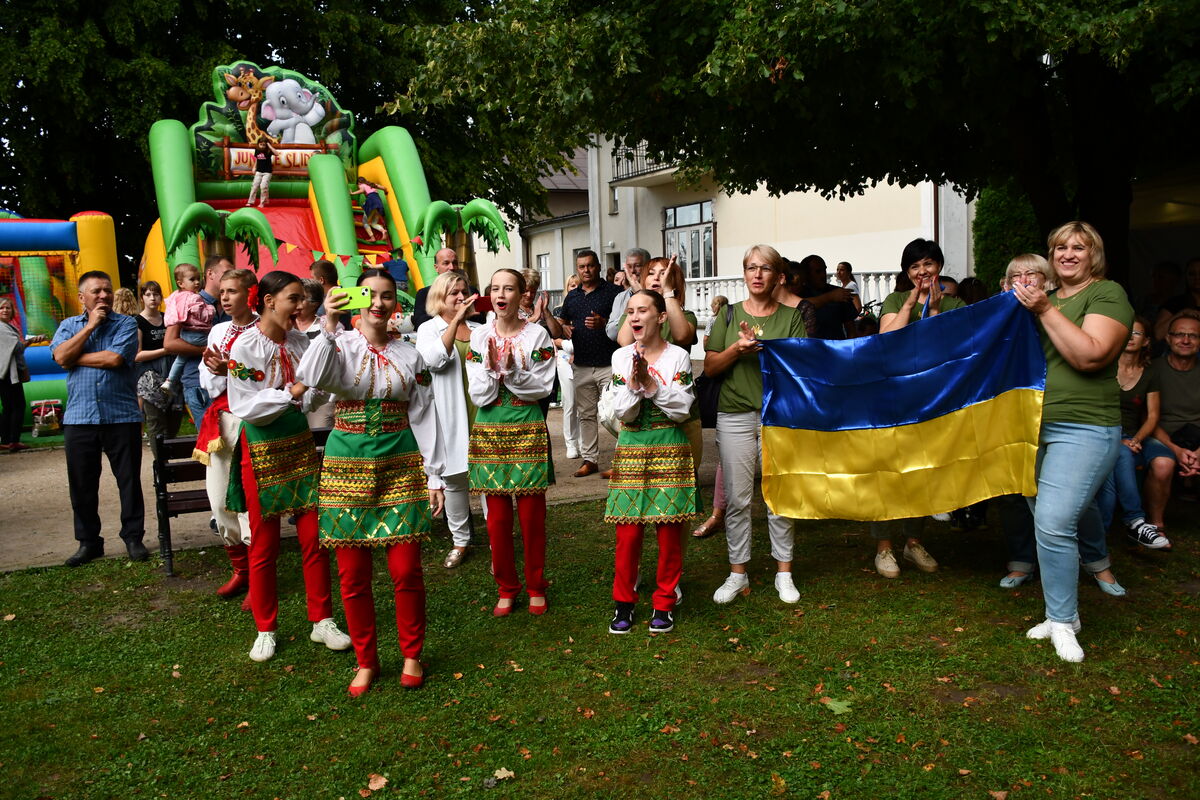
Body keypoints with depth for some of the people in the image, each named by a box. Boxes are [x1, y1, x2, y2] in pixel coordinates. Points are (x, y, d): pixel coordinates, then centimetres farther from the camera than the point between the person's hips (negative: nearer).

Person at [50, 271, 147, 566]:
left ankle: (133, 537, 16)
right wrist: (90, 325, -6)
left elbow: (115, 358, -14)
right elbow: (60, 356, -6)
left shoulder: (126, 323, 2)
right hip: (79, 418, 3)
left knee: (129, 481, 4)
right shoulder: (69, 325, 13)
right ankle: (88, 541, 21)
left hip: (122, 417, -3)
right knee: (82, 484, 8)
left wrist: (74, 358, -3)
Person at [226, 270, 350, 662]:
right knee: (264, 544, 7)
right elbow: (245, 407, -17)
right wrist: (292, 393, -26)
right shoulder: (244, 346, -12)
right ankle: (265, 629, 23)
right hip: (262, 449, -4)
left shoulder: (300, 341, 3)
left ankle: (322, 621, 19)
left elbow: (311, 398, 8)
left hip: (300, 442, 5)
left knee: (314, 536, 6)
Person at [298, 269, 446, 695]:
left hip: (401, 464, 1)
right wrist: (329, 327, -29)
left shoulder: (409, 355, 6)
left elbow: (424, 417, 6)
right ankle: (366, 661, 22)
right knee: (353, 573, 4)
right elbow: (310, 378, -22)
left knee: (406, 569, 0)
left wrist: (434, 475, 3)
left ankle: (411, 656, 20)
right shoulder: (340, 345, 0)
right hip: (348, 463, -1)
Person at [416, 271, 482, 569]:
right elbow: (434, 359, -16)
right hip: (451, 417, -2)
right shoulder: (429, 329, 5)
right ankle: (460, 540, 22)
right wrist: (456, 320, -19)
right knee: (454, 479, 7)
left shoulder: (479, 329, 14)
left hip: (482, 413, 2)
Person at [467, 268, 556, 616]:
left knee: (532, 512, 4)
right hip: (489, 431, 2)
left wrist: (511, 370, -20)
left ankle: (536, 586, 21)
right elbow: (478, 394, -2)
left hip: (528, 430, -2)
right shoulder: (479, 336, 2)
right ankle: (506, 587, 23)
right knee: (497, 513, 7)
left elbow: (543, 387, -7)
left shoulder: (537, 334, -3)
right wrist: (491, 368, -19)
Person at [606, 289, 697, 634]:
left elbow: (682, 409, -9)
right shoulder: (621, 357, 3)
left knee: (669, 528, 3)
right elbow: (622, 412, -3)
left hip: (669, 450, -1)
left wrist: (652, 382, -16)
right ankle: (624, 601, 17)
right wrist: (634, 382, -19)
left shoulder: (678, 356, -2)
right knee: (628, 530, 2)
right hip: (631, 450, 2)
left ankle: (664, 603, 17)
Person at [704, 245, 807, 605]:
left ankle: (784, 573, 16)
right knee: (736, 498, 3)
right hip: (734, 415, 1)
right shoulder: (729, 315, 9)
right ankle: (737, 574, 15)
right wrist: (737, 349, -12)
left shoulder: (792, 316, 6)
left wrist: (759, 347, -16)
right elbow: (710, 367, 5)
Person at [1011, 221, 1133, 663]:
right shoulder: (1044, 299, 17)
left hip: (1083, 429, -7)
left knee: (1053, 522, -16)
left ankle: (1062, 620, -1)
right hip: (1034, 425, 7)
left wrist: (1045, 311, -19)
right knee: (1058, 515, 12)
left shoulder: (1107, 294, -5)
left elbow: (1089, 356, -19)